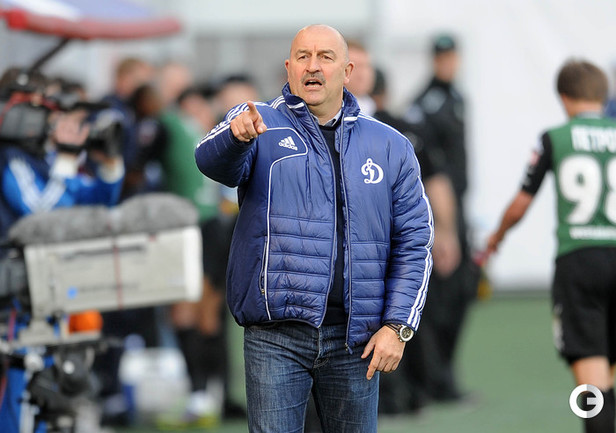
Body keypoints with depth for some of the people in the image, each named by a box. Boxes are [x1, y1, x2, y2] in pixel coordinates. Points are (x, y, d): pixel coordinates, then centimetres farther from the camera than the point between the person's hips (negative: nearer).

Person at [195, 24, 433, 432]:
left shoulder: (390, 147, 9)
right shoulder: (262, 125, 3)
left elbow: (414, 242, 8)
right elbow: (214, 162, -19)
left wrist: (398, 326, -3)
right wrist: (236, 135, -43)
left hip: (354, 338, 2)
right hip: (275, 337, -2)